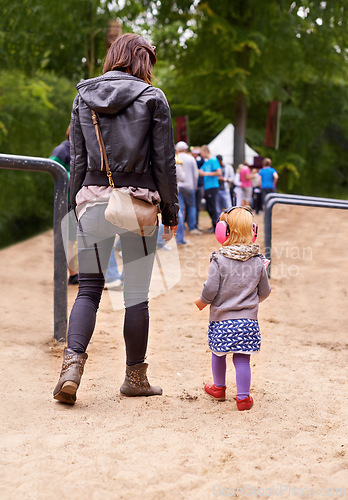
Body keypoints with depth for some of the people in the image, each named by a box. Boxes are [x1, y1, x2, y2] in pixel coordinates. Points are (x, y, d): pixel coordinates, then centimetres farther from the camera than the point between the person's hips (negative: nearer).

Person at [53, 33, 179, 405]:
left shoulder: (83, 96, 9)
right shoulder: (152, 98, -1)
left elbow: (78, 159, 9)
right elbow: (164, 162, -1)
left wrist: (77, 205, 16)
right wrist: (170, 212, 6)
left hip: (93, 199, 3)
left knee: (88, 287, 8)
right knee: (136, 294, 6)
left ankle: (72, 362, -12)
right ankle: (135, 377, 16)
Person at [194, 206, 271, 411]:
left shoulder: (219, 260, -11)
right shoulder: (258, 262, 0)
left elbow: (211, 289, -13)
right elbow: (265, 291, 8)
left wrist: (202, 302, 8)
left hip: (222, 319, -2)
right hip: (248, 319, 2)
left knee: (218, 353, 19)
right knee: (242, 359, 6)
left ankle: (219, 388, 36)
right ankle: (243, 397, 7)